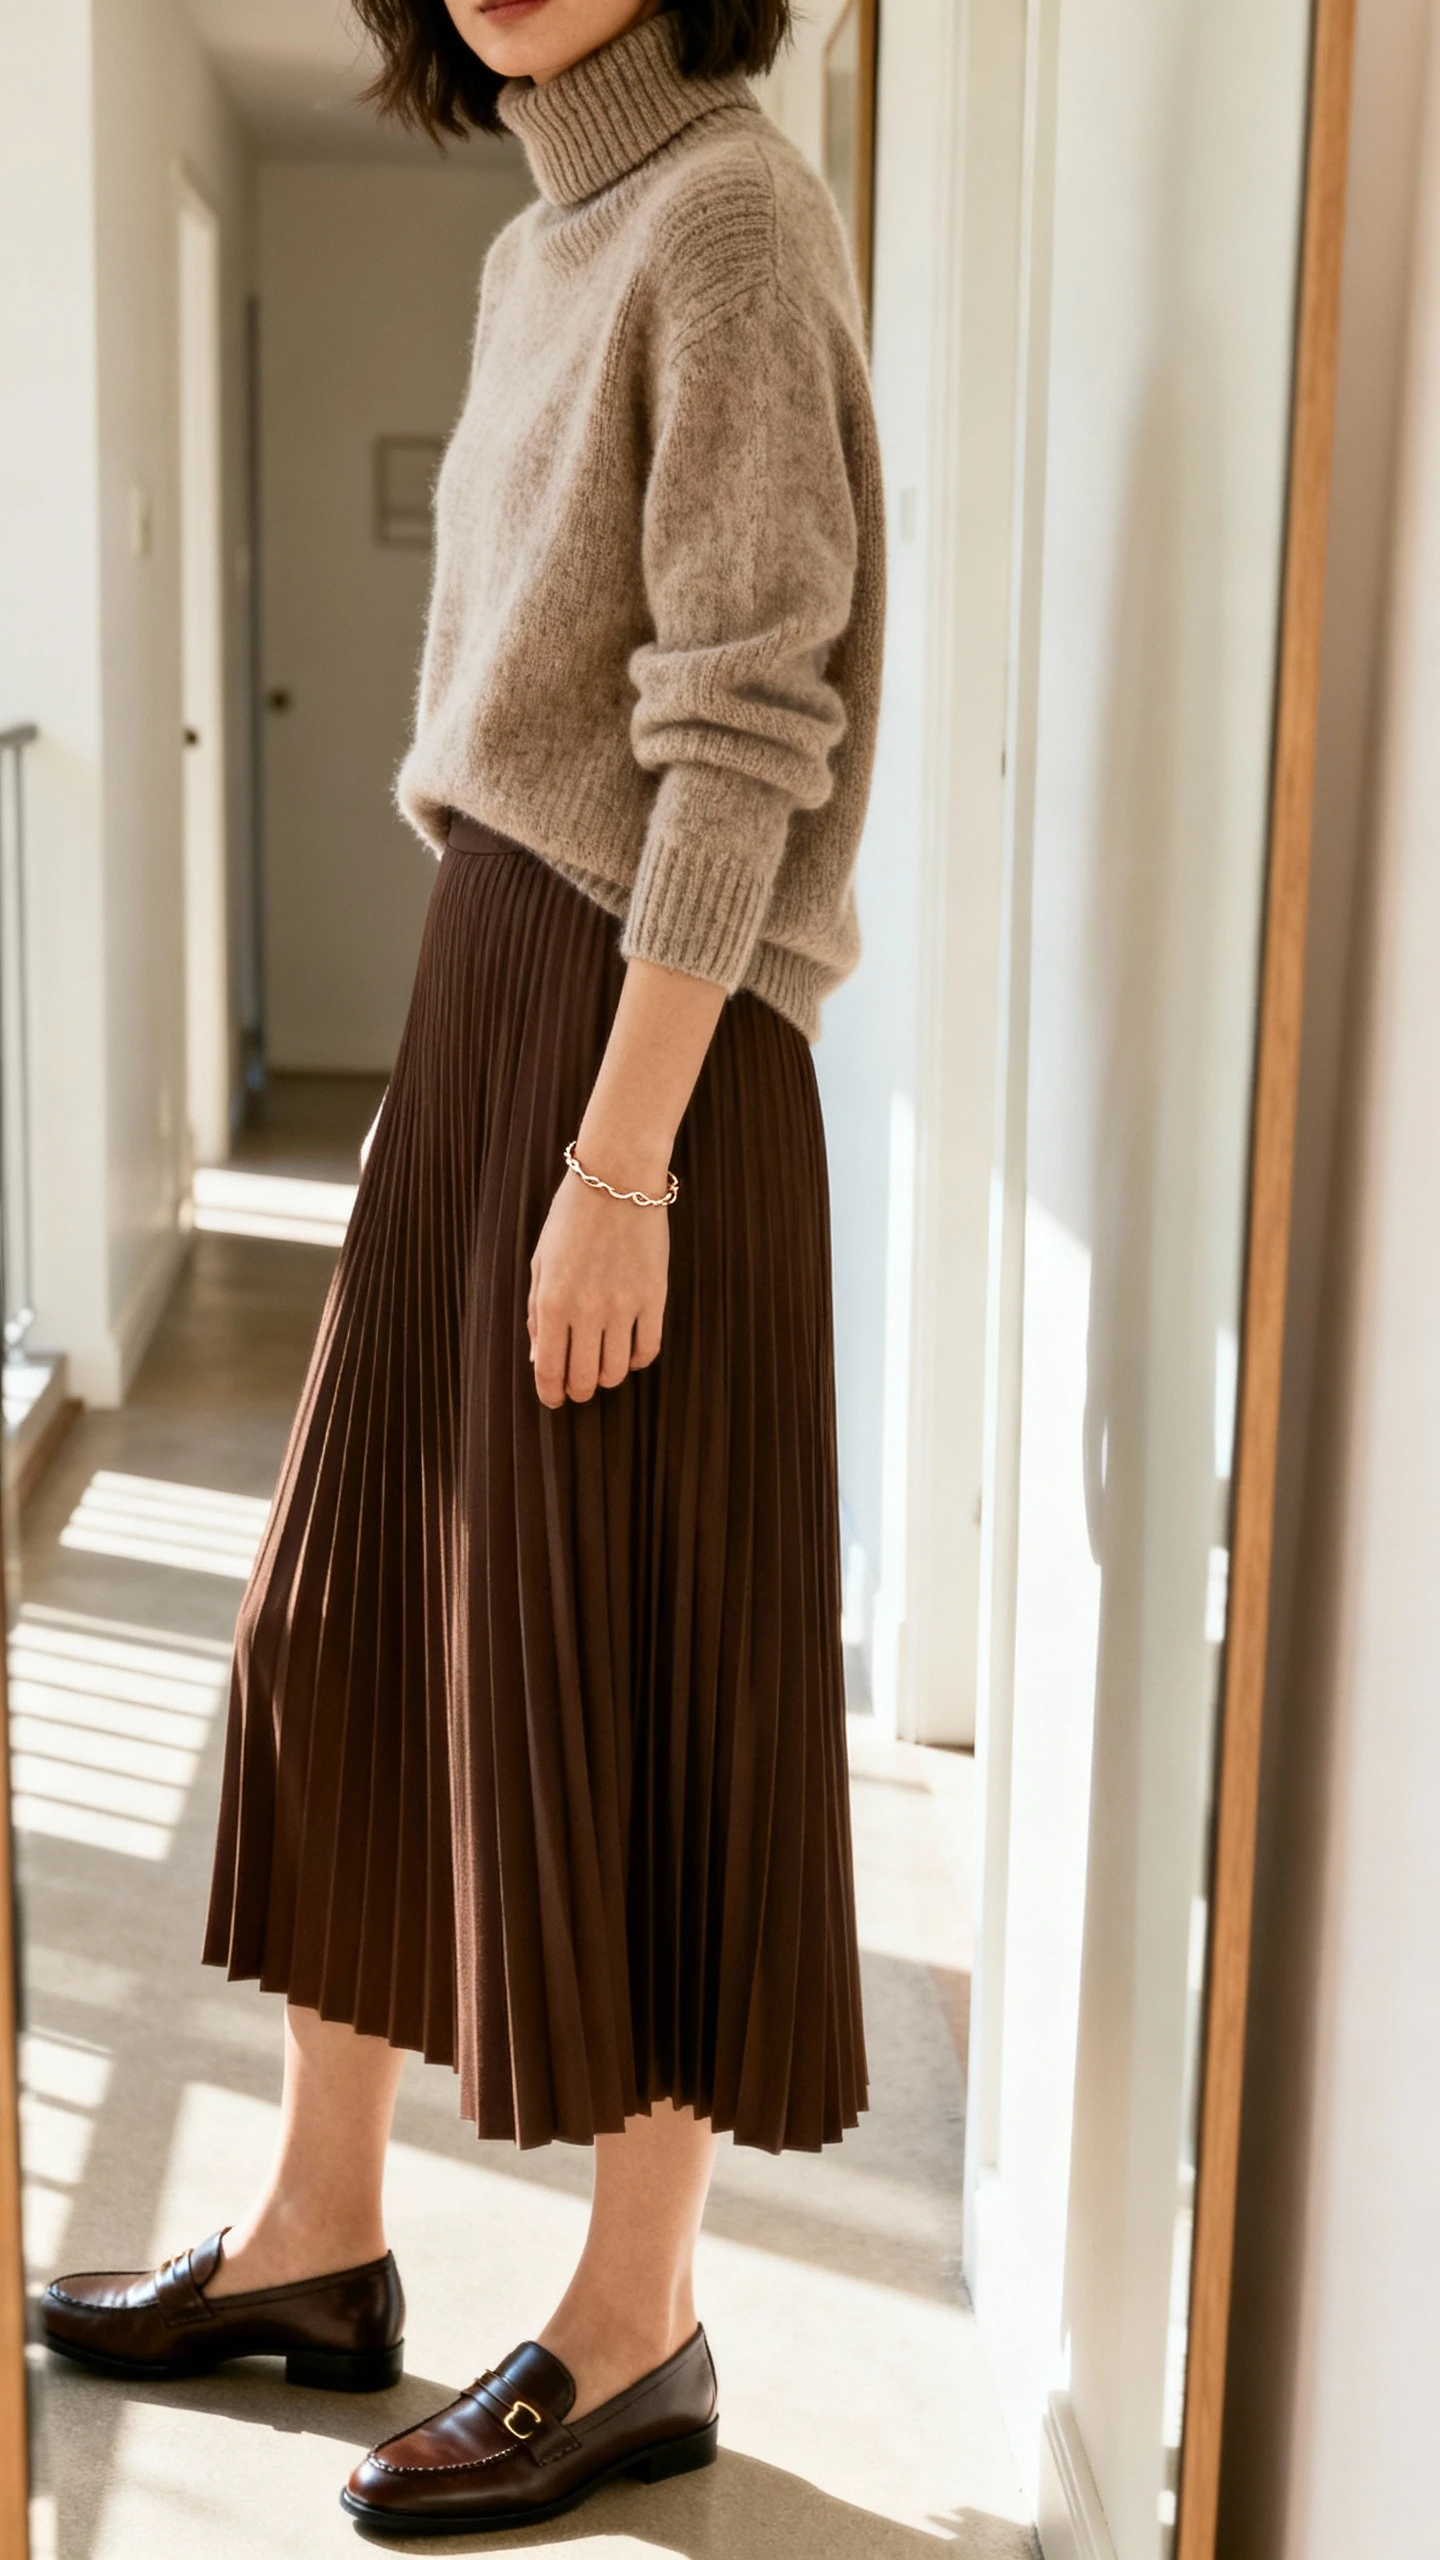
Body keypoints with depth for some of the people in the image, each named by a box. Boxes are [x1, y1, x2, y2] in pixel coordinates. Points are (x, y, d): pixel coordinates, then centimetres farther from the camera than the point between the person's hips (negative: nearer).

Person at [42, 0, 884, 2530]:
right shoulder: (543, 249, 16)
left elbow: (742, 741, -18)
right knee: (355, 1617, 12)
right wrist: (442, 1089, 17)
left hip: (638, 1044, -9)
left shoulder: (733, 214, -10)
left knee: (618, 1667, 0)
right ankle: (318, 2233, 28)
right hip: (485, 996, 9)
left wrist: (616, 1164, -21)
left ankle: (638, 2321, 17)